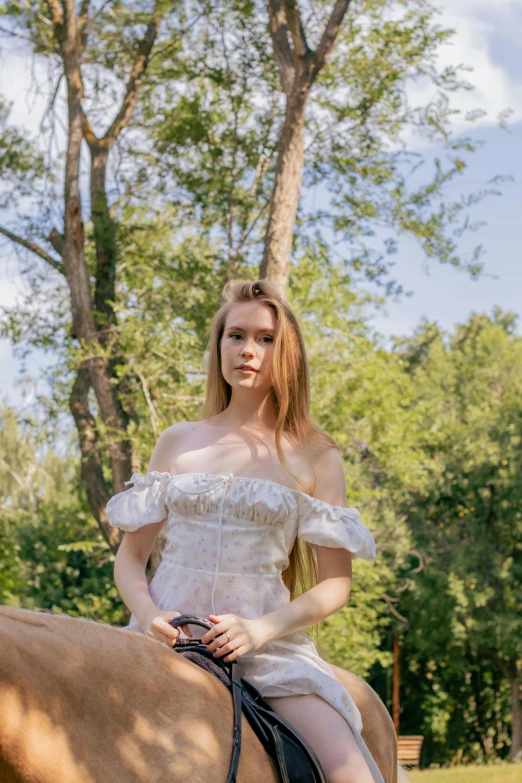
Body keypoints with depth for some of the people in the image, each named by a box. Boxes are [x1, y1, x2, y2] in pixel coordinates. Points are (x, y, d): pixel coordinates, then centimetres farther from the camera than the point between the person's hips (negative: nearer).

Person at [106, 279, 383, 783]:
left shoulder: (315, 457, 7)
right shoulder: (177, 443, 13)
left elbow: (335, 584, 4)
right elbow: (130, 557, 14)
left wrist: (260, 629, -13)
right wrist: (149, 618, -8)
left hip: (267, 642, -1)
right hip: (166, 635, 2)